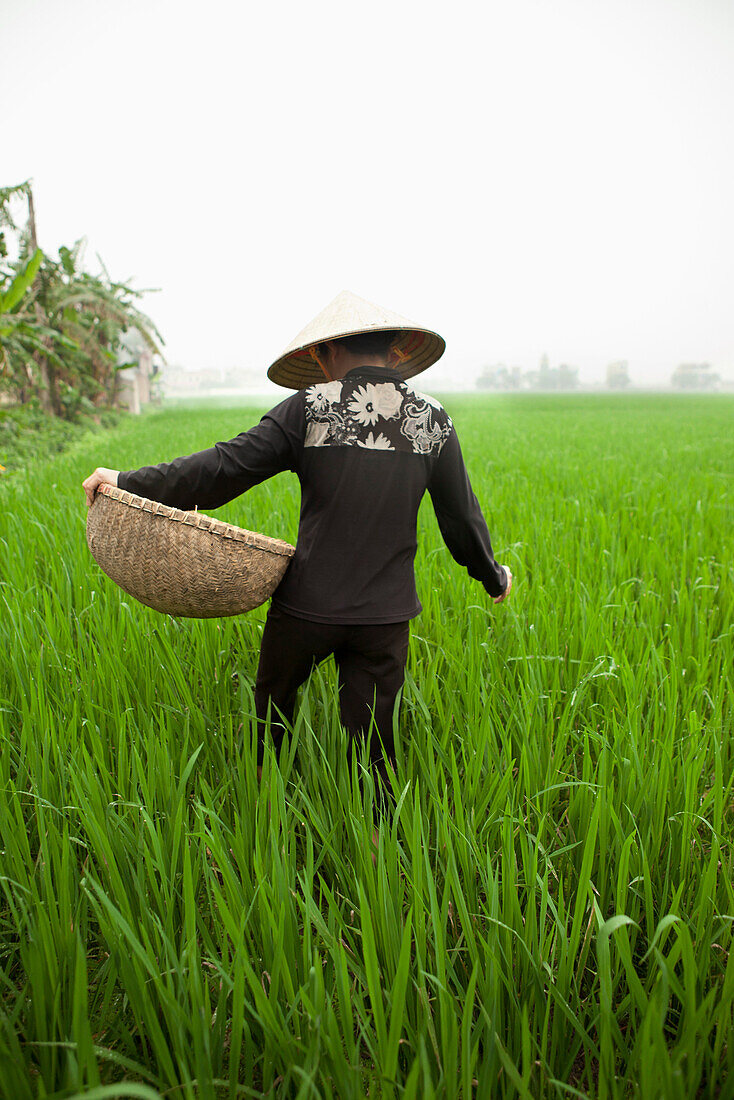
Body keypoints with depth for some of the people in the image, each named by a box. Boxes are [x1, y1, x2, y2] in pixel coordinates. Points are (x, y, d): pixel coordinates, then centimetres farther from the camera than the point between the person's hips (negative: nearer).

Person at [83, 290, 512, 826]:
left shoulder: (312, 406, -9)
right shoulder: (432, 418, 1)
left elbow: (225, 468, -11)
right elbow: (462, 517, 6)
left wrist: (130, 481, -1)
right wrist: (494, 577, 24)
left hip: (309, 603, -1)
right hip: (386, 613, 2)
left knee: (274, 697, 25)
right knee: (372, 734, 12)